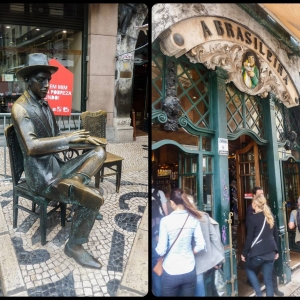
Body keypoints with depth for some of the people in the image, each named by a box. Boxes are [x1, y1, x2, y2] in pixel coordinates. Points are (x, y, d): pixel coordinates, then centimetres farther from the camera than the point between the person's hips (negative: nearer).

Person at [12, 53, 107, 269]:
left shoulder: (44, 105, 12)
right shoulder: (20, 108, -14)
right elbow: (31, 146, -27)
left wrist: (82, 138, 0)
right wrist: (69, 138, -25)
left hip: (58, 166, 8)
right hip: (42, 176, -8)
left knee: (100, 151, -6)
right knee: (94, 198, -20)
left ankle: (75, 184, -23)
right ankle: (75, 246, 0)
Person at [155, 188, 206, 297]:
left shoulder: (166, 220, -17)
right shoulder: (193, 219, -6)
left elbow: (161, 251, -15)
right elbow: (201, 245, -4)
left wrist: (158, 248, 7)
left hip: (170, 272, -3)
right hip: (189, 271, 3)